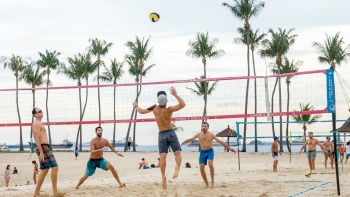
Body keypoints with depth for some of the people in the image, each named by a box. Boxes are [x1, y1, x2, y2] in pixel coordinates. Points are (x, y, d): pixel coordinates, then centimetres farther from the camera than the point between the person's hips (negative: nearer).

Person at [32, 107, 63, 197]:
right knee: (54, 167, -11)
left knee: (45, 170, 10)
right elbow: (36, 138, -18)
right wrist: (41, 152, -24)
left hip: (42, 148, 11)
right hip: (43, 147, -11)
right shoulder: (37, 123, -9)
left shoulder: (38, 123, 23)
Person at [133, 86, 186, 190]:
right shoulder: (169, 110, -13)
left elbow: (141, 111, 7)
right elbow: (182, 104, -20)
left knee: (162, 156, -3)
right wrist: (175, 94, -15)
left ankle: (163, 176, -16)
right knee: (177, 153, 0)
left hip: (161, 134, 2)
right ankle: (177, 168, -28)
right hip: (171, 133, -2)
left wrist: (136, 106, 26)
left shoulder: (154, 108, -4)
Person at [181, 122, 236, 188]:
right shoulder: (198, 135, -1)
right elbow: (190, 139, 5)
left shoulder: (211, 135, -7)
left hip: (210, 151, -3)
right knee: (201, 168, -5)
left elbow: (220, 142, -6)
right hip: (202, 152, 3)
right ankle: (206, 184, 10)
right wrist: (182, 143, 4)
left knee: (210, 164, -27)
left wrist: (229, 148, -8)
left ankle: (212, 181, -20)